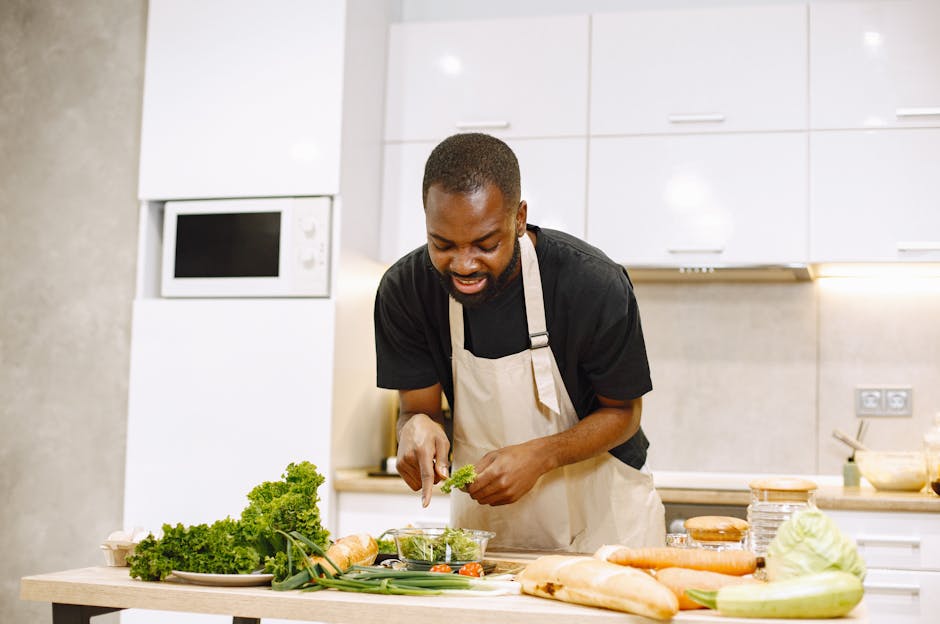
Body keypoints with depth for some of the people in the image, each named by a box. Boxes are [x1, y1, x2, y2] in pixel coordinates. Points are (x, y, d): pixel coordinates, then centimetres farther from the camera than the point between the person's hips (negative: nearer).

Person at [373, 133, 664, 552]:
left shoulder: (596, 285, -22)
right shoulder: (404, 290, -15)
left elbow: (622, 411, -9)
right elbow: (418, 406, -3)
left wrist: (539, 455, -27)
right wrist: (417, 425, -28)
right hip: (482, 517, 3)